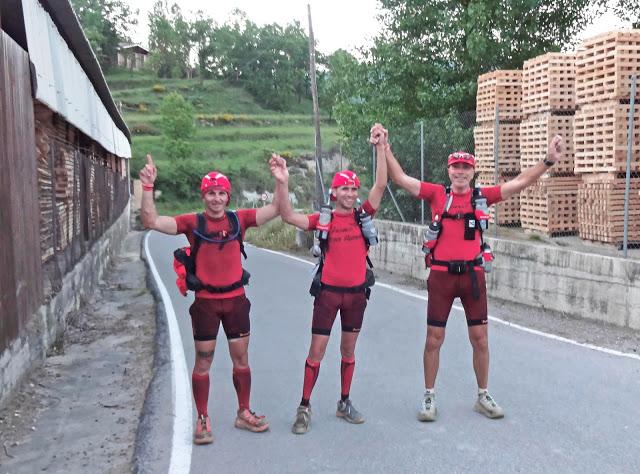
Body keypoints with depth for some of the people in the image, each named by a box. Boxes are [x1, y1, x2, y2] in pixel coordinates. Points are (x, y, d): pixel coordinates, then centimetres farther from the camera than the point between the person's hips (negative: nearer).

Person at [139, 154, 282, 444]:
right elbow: (151, 221, -15)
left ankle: (243, 413, 29)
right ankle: (202, 420, 21)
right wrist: (148, 187, -24)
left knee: (241, 358, 12)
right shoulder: (193, 223, -6)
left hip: (236, 299, 2)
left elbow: (276, 210, -4)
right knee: (203, 361, 7)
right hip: (205, 301, -2)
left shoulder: (239, 219, 0)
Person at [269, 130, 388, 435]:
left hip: (356, 292, 3)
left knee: (349, 350, 14)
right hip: (328, 292, -2)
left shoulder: (363, 215, 2)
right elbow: (289, 217, -15)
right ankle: (304, 407, 13)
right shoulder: (323, 219, -4)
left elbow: (380, 185, -7)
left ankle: (344, 404, 28)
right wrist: (283, 183, -27)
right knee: (317, 350, 1)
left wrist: (381, 149, -13)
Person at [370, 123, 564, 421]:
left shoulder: (482, 196, 4)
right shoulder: (437, 194, 0)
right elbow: (401, 179, -5)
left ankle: (483, 396, 28)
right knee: (434, 338, 7)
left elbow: (521, 182, 1)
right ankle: (429, 398, 22)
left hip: (472, 274, 2)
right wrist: (385, 148, -13)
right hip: (441, 274, -1)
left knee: (480, 338, 10)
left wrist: (548, 161, -9)